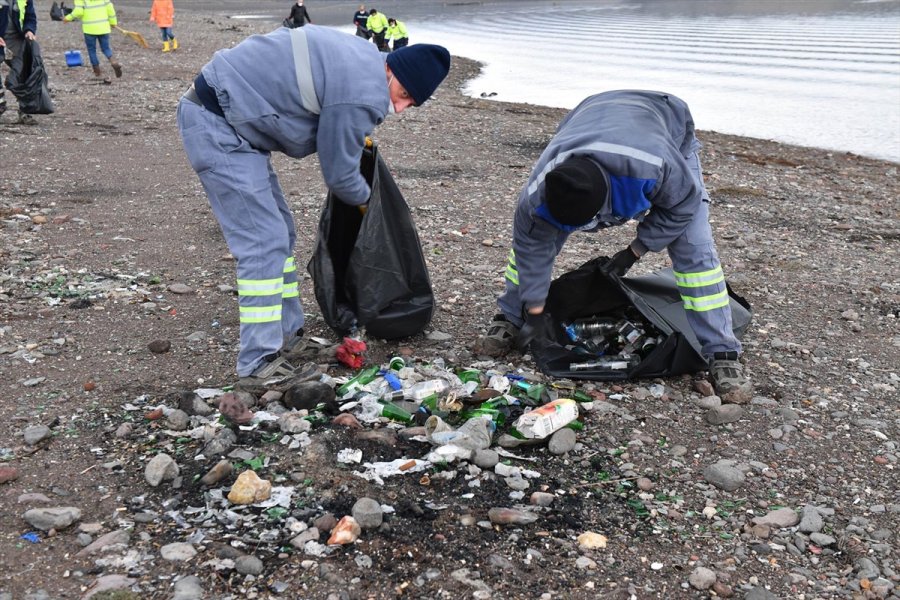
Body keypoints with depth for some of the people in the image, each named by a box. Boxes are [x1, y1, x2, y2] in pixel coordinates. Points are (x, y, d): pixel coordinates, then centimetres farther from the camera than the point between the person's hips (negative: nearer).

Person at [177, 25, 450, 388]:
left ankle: (287, 336, 24)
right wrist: (366, 199, 9)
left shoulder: (362, 59, 8)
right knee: (264, 242, -12)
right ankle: (259, 366, -8)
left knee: (279, 232, 14)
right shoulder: (362, 94, -21)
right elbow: (339, 174, -11)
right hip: (216, 126, -11)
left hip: (220, 115, 11)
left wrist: (356, 140, 17)